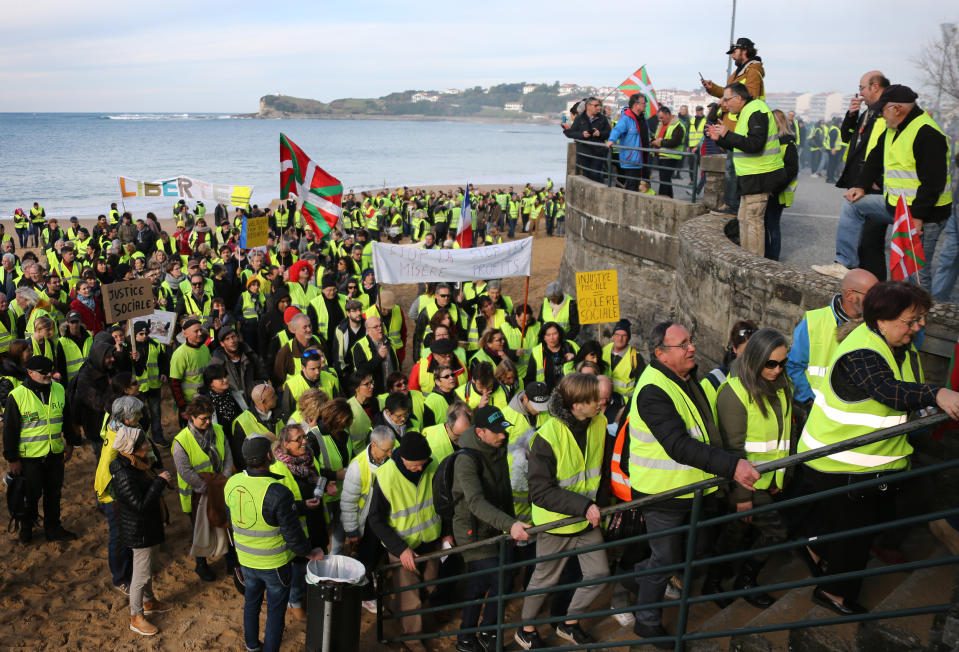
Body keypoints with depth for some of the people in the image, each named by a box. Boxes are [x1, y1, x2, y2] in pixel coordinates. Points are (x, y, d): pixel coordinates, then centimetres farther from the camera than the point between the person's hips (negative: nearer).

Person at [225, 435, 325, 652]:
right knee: (276, 610, 15)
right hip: (275, 563, -6)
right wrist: (311, 553, -7)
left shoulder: (232, 484, -12)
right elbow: (293, 536, -25)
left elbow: (231, 521, 4)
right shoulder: (278, 493, -32)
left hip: (246, 559, 6)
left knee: (251, 602, 27)